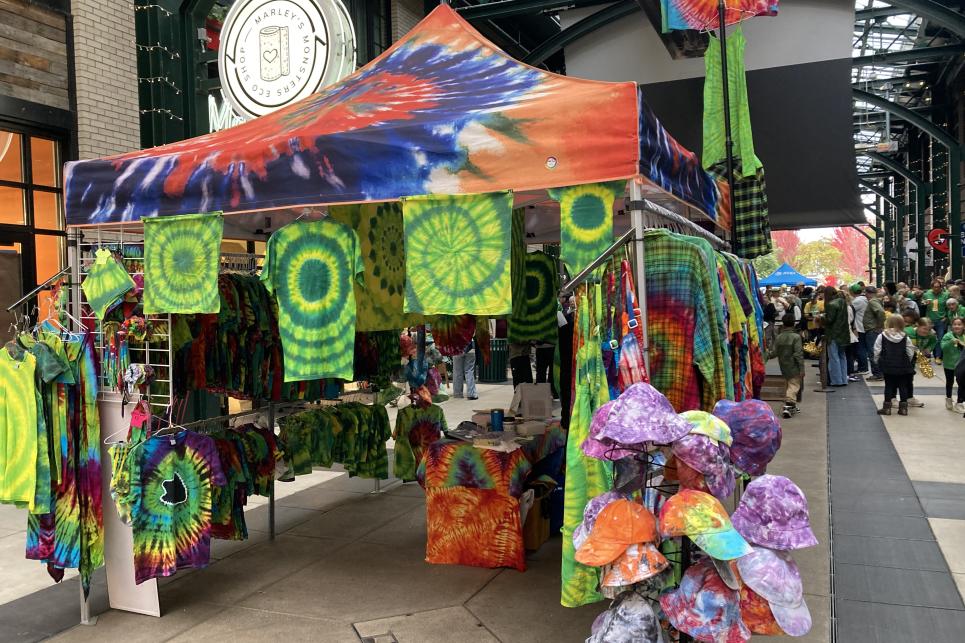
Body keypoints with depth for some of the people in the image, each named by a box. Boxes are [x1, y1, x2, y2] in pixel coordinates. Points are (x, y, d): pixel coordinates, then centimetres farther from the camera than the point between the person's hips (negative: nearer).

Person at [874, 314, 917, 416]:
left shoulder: (882, 337, -7)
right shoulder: (905, 338, -3)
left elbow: (877, 352, -6)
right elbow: (910, 353, -1)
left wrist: (879, 362, 11)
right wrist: (906, 363, 16)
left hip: (887, 367, -1)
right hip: (902, 367, 1)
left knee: (889, 386, 6)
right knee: (903, 386, 9)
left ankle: (887, 407, 7)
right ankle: (903, 407, 11)